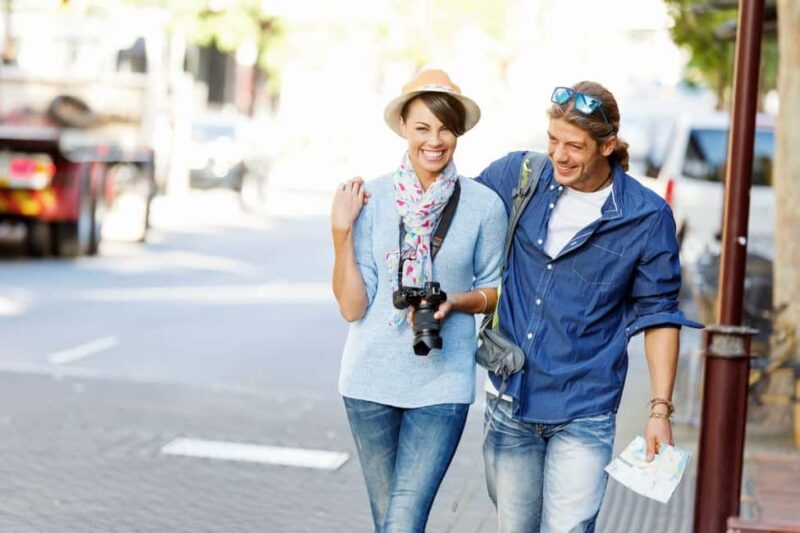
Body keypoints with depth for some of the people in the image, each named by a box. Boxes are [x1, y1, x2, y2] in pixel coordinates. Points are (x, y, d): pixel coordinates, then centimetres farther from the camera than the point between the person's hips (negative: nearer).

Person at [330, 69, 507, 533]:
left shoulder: (484, 206, -5)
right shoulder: (371, 199, -4)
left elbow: (496, 290, 8)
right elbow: (352, 307, -4)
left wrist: (454, 302, -12)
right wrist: (342, 233, -14)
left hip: (441, 384, -2)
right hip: (371, 377, 2)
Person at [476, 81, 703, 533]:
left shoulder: (647, 216, -7)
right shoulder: (516, 176, -2)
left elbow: (658, 312, -1)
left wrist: (661, 409, -4)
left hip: (583, 414, -3)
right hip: (509, 404, 3)